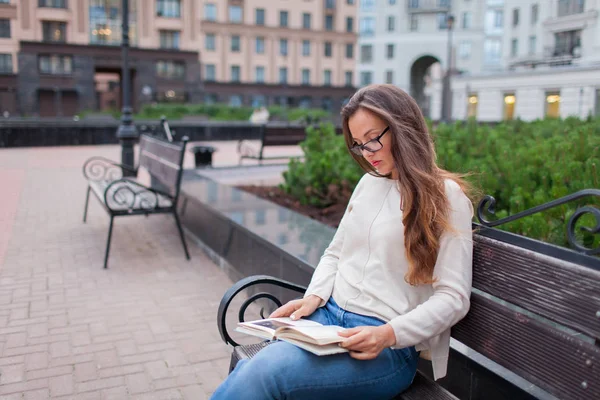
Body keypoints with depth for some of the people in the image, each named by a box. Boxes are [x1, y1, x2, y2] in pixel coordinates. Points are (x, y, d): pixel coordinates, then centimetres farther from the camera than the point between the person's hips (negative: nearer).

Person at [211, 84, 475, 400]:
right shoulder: (369, 182, 14)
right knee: (249, 372, -23)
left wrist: (389, 334, -22)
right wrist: (314, 297, 0)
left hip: (389, 347, -5)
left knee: (263, 373, -28)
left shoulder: (447, 197, -5)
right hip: (328, 315, 6)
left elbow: (453, 297, -9)